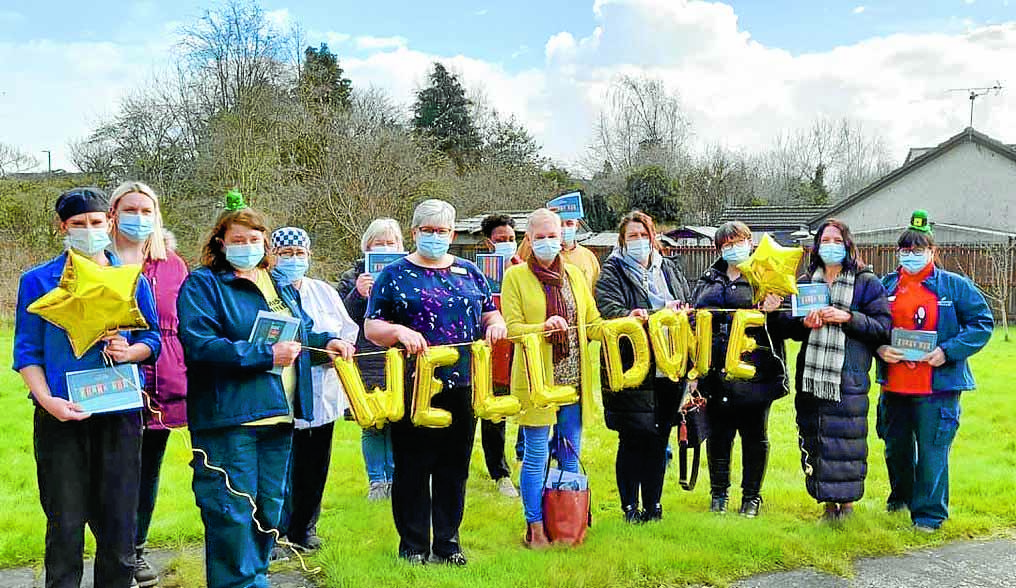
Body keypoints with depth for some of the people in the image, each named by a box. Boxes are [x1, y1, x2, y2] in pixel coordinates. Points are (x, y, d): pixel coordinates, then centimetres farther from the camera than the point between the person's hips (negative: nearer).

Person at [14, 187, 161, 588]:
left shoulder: (132, 279, 9)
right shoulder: (38, 280, 4)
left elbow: (153, 340, 11)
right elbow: (26, 351, 1)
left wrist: (129, 352, -11)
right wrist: (47, 400, -13)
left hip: (120, 411, 2)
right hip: (61, 416, -1)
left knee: (117, 521, 7)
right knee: (65, 525, 4)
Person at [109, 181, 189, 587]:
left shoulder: (173, 266, 10)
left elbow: (186, 327, 12)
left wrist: (187, 379, 6)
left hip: (162, 385, 3)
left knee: (148, 469, 13)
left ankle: (136, 550, 28)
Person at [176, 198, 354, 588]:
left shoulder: (280, 284, 17)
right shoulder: (202, 284, -6)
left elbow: (302, 330, 29)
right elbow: (200, 344, -20)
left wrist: (328, 340, 7)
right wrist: (265, 354, -22)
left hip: (278, 412, 7)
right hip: (227, 415, -7)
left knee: (270, 506, 16)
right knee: (232, 511, -4)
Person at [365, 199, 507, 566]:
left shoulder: (469, 273, 14)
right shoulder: (395, 275, 2)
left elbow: (490, 313, 19)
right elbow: (371, 327, -2)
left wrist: (495, 324, -4)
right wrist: (399, 332, -21)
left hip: (462, 386, 4)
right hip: (413, 387, -3)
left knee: (455, 469, 10)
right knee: (412, 469, 3)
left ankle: (448, 544, 23)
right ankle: (413, 547, 16)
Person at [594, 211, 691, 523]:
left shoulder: (668, 268, 18)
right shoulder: (613, 272, -1)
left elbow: (689, 302, 20)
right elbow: (608, 308, -17)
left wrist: (679, 309, -2)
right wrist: (632, 316, -36)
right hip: (632, 368, -5)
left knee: (659, 438, 11)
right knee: (633, 438, -2)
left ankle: (653, 504, 23)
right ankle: (630, 506, 12)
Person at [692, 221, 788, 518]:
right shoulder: (708, 280, 13)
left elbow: (785, 325, -4)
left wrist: (771, 312, -25)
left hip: (753, 372, -3)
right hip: (716, 371, 3)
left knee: (755, 436, 9)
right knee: (717, 435, 11)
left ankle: (752, 496, 24)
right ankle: (718, 493, 27)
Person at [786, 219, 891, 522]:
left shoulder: (867, 282, 4)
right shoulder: (805, 282, 16)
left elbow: (883, 326, -2)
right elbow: (791, 328, 19)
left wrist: (848, 318, -14)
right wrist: (805, 323, -3)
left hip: (849, 375, -4)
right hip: (811, 372, 4)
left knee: (845, 439, -6)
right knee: (813, 438, 4)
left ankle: (846, 501, 7)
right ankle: (828, 502, 15)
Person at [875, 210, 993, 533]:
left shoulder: (954, 285, -1)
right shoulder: (885, 285, 7)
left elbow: (983, 323, -2)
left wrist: (948, 351, -14)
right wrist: (879, 348, -9)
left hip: (938, 385, -4)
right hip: (894, 383, 4)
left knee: (932, 449, -3)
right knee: (896, 446, 17)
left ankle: (929, 514, 10)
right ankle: (901, 496, 42)